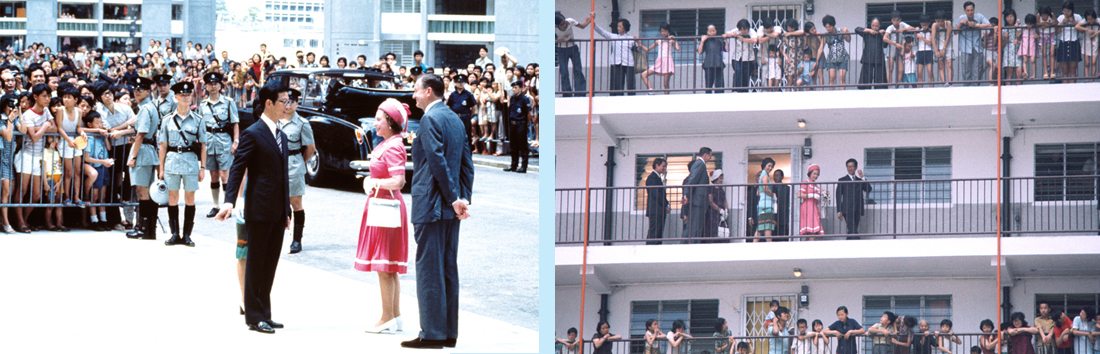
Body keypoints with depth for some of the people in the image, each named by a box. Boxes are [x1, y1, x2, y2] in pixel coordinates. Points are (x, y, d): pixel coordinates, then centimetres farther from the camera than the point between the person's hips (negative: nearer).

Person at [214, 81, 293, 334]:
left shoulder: (281, 136, 14)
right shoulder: (253, 134, -9)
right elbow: (237, 170, -13)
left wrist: (287, 210, 17)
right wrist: (229, 202, -24)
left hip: (278, 212, 7)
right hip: (259, 210, -7)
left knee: (270, 265, 11)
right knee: (256, 263, 0)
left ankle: (264, 314, 17)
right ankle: (254, 316, 5)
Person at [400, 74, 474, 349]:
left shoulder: (430, 120, -13)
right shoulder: (454, 119, 14)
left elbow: (438, 161, -19)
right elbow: (466, 163, 13)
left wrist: (454, 199, -15)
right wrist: (464, 198, 6)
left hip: (431, 204, -9)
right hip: (451, 210, 9)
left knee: (429, 268, -6)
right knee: (448, 269, 11)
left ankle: (432, 334, -7)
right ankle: (449, 332, 13)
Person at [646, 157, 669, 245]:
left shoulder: (658, 178, 23)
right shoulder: (652, 178, -8)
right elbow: (655, 194, -16)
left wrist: (666, 205, 10)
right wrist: (666, 205, -13)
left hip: (660, 211, 10)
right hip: (655, 211, -10)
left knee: (659, 235, 4)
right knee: (653, 234, -14)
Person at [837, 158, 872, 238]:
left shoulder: (860, 180, 18)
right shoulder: (842, 180, 10)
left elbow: (869, 189, 2)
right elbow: (838, 196, 7)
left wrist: (862, 177, -4)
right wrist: (839, 211, 0)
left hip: (857, 210, 3)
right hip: (847, 210, -3)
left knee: (852, 232, 2)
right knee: (853, 230, -17)